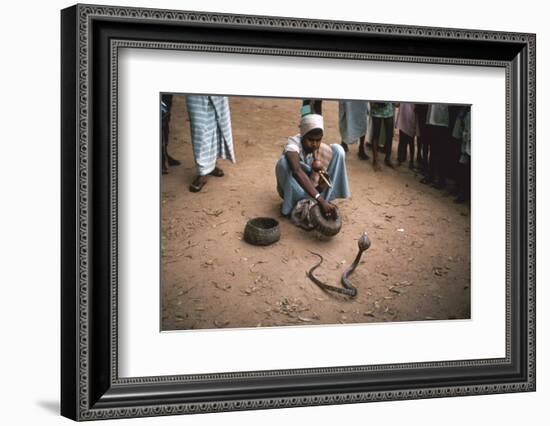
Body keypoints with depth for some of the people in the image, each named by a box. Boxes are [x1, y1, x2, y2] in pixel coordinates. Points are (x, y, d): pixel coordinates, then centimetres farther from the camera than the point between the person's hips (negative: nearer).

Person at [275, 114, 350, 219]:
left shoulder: (325, 150, -18)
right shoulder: (293, 145, -31)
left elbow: (319, 187, -17)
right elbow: (297, 172, -49)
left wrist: (318, 171, -41)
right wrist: (320, 200, -56)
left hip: (313, 186, 4)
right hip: (292, 189, -4)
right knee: (284, 162, -35)